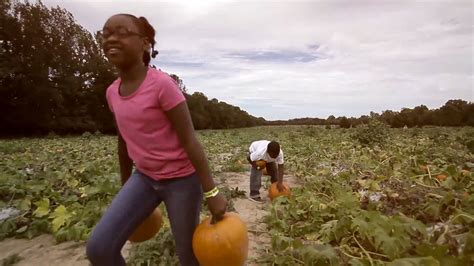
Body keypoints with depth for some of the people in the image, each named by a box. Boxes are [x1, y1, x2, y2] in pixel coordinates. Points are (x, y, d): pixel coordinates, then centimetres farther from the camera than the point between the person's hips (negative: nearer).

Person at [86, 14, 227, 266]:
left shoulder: (162, 84, -20)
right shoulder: (113, 92, 1)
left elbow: (190, 141, -19)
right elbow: (125, 143, 12)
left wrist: (212, 192, -18)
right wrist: (125, 187, 21)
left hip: (181, 180, -5)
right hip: (144, 177, 6)